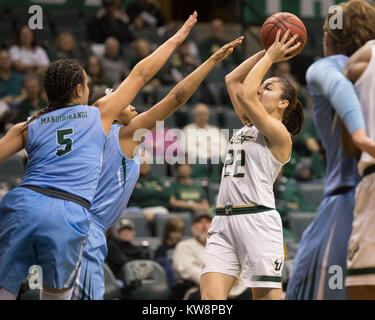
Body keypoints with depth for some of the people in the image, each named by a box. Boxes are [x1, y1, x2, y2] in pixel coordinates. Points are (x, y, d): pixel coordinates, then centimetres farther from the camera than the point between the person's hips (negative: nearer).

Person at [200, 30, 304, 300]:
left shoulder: (279, 134, -4)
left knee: (267, 297, -6)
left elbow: (245, 95, -14)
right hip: (224, 220, 7)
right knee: (210, 297, -8)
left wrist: (270, 57, -4)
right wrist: (266, 54, 18)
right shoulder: (248, 126, 20)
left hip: (258, 219, -7)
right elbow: (232, 81, 24)